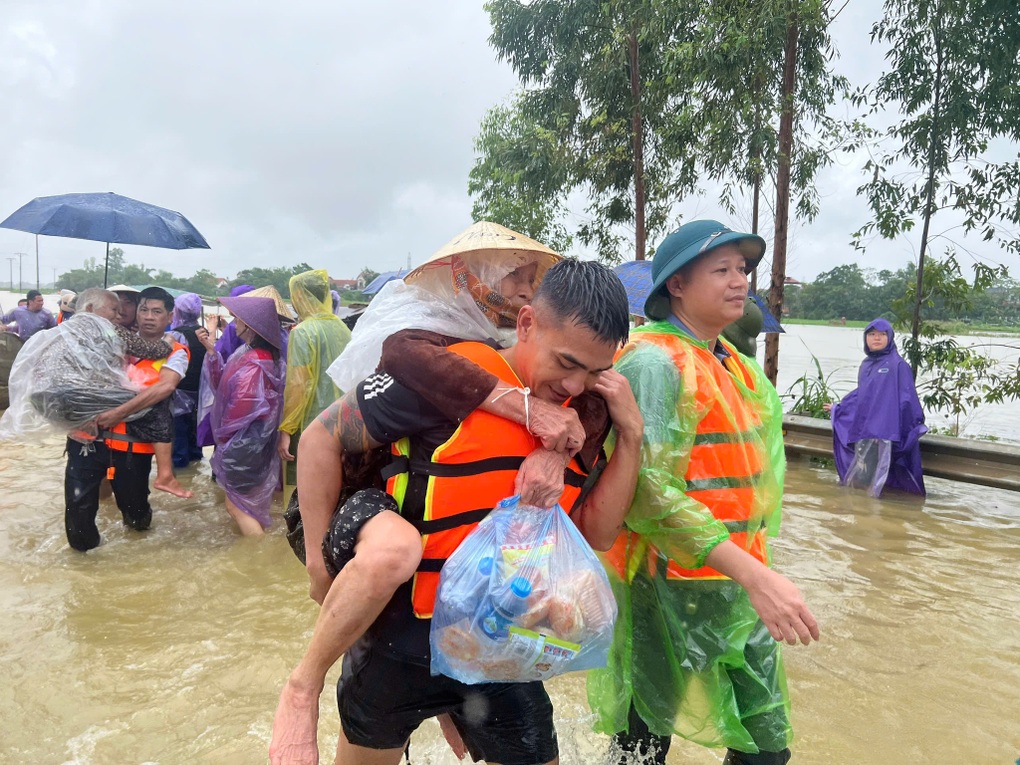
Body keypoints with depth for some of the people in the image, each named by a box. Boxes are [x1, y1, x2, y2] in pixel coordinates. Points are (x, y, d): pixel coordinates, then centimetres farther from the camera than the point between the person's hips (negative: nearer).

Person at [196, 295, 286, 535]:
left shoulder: (252, 366, -25)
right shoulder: (250, 353, 4)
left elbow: (239, 410, -22)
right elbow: (223, 385, 6)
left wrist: (222, 438, -6)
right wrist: (211, 349, -3)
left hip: (243, 446, -9)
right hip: (252, 442, 9)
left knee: (237, 506, 3)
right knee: (251, 504, 19)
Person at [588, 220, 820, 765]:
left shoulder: (736, 364, 11)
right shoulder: (655, 361, -18)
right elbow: (647, 490, -27)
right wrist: (756, 576, -30)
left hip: (741, 585, 8)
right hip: (670, 590, -8)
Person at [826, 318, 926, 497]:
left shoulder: (897, 364, -4)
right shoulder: (866, 365, 14)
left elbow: (907, 397, -6)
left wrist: (916, 424, -8)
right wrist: (838, 408, 32)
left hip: (884, 430, -6)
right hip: (862, 429, 6)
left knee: (874, 480, -7)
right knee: (859, 478, 8)